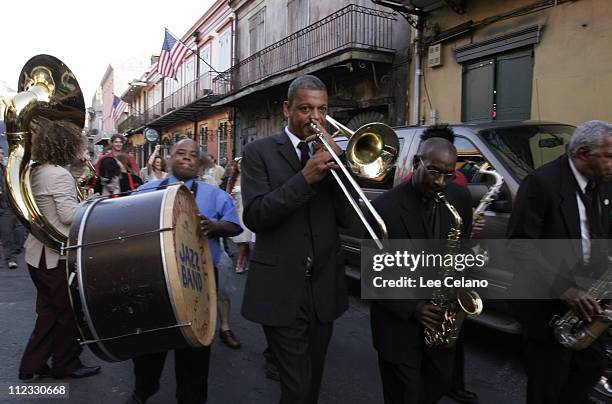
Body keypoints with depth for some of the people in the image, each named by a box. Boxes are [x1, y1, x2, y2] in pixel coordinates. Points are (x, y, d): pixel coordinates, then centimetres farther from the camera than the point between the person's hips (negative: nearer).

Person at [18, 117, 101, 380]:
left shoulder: (34, 172, 9)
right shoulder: (59, 175, -19)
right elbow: (69, 215, -23)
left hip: (39, 253, 9)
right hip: (59, 255, -9)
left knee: (48, 310, 19)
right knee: (69, 311, 7)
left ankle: (32, 364, 26)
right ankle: (66, 365, 20)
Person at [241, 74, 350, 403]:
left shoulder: (332, 153, 9)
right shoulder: (259, 151, -2)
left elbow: (346, 218, 2)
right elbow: (255, 217, -14)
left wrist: (336, 163, -10)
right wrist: (305, 177, -22)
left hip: (324, 287, 5)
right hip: (281, 289, -4)